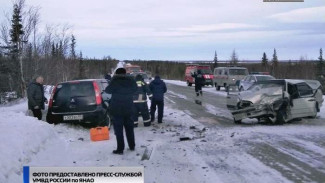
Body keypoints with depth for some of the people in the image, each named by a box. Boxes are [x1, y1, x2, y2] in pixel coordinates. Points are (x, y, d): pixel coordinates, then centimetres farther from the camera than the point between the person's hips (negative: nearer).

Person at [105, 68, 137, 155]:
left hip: (117, 109, -5)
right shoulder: (131, 81, 2)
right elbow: (134, 90, 17)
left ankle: (120, 149, -2)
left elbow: (108, 90, 0)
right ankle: (132, 146, 24)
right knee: (129, 128, 17)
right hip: (129, 109, 5)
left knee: (118, 129, -1)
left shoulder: (115, 81, -14)